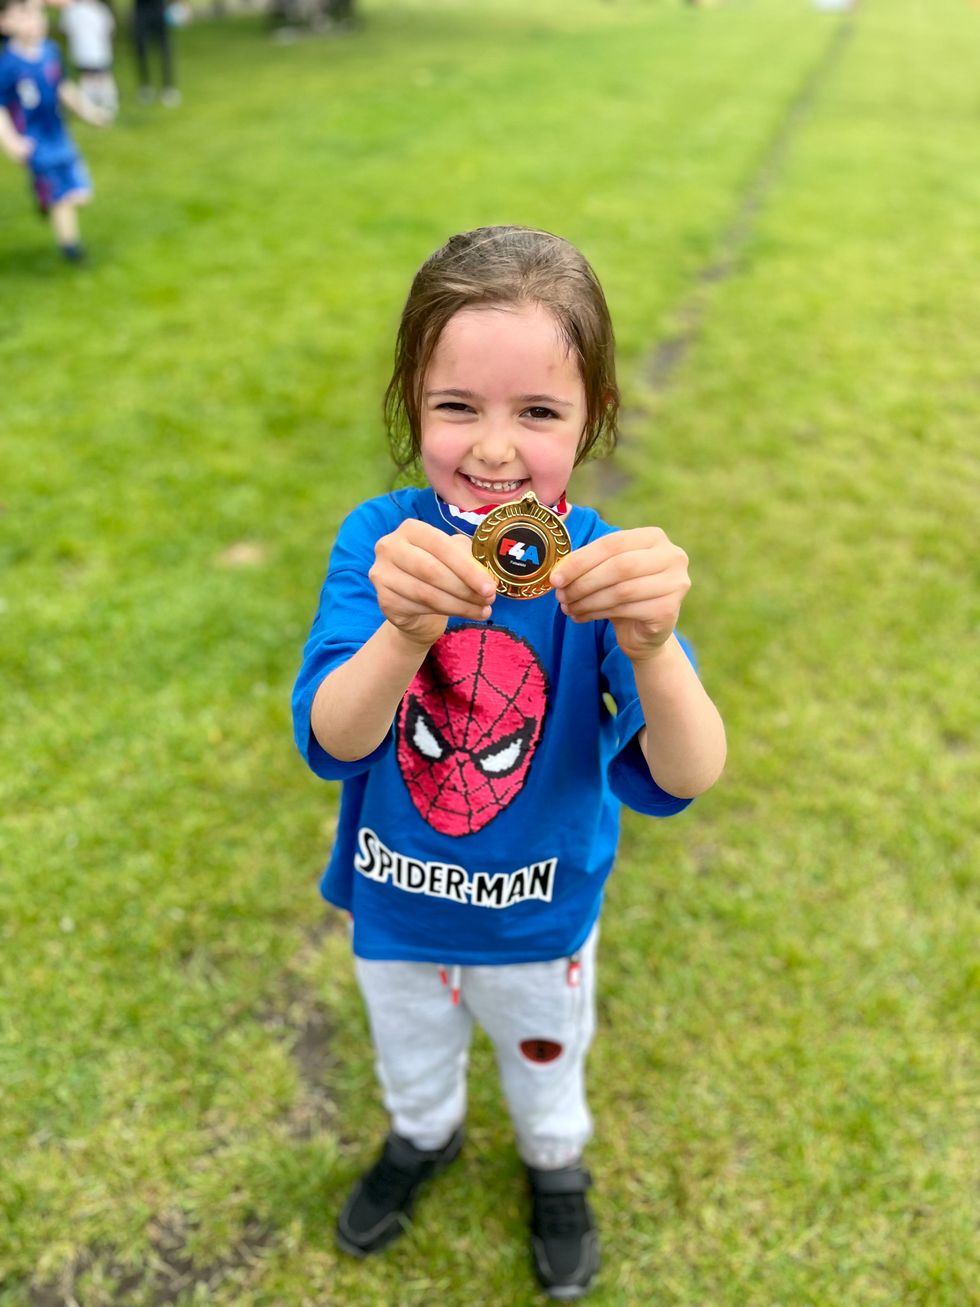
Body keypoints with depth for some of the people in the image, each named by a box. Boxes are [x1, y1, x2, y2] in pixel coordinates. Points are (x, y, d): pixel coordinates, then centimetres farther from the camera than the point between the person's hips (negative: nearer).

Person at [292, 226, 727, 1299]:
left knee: (544, 1054, 31)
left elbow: (683, 779, -35)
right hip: (395, 901, 1)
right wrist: (405, 633, -55)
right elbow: (332, 742, -33)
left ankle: (555, 1162, 65)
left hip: (542, 912, -1)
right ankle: (423, 1136, 67)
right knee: (411, 1048, 32)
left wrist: (650, 645, -56)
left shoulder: (601, 567, -26)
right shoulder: (383, 544, -24)